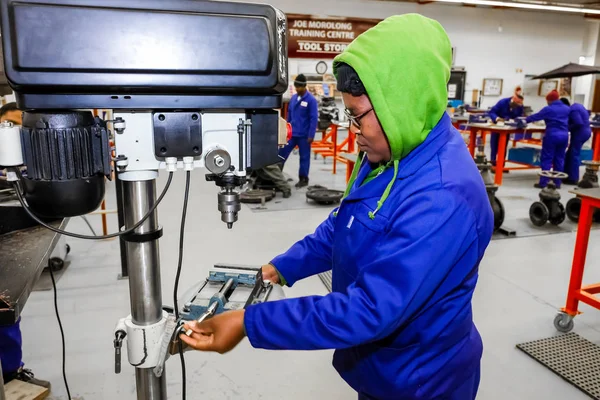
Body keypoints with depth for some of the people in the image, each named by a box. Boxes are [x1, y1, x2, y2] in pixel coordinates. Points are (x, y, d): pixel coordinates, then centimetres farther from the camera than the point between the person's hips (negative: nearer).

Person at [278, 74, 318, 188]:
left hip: (304, 135, -5)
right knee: (282, 153, 3)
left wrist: (311, 135, -15)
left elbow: (314, 119, -12)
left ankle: (303, 179, 17)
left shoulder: (311, 100, -10)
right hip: (291, 133, 5)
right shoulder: (293, 98, 8)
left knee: (304, 157, 6)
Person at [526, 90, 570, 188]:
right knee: (559, 159, 10)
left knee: (546, 159, -2)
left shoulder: (548, 109, -8)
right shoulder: (567, 109, 12)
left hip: (552, 136, -6)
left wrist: (526, 120, 14)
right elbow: (569, 121, 25)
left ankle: (543, 182, -3)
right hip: (564, 136, 6)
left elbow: (536, 116, -1)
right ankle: (557, 182, 14)